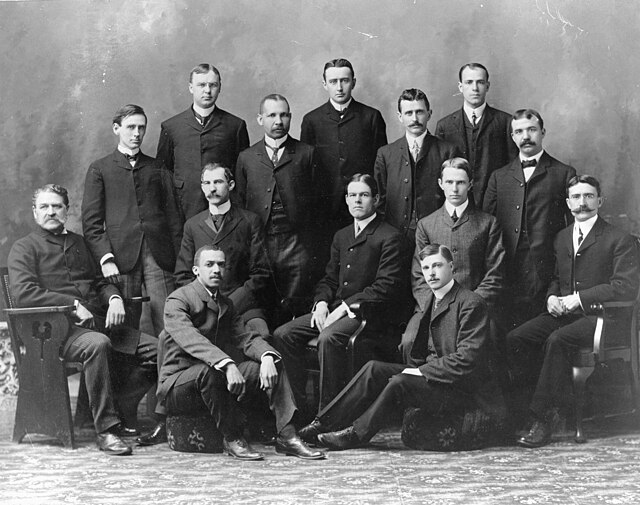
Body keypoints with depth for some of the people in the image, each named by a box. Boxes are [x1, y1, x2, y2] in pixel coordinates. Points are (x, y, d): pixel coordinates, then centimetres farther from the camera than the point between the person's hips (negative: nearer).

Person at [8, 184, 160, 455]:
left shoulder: (79, 242, 25)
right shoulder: (24, 248, 6)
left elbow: (101, 281, 26)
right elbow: (23, 292, -10)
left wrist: (114, 298, 2)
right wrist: (73, 304, -16)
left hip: (98, 321, 6)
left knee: (155, 348, -13)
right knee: (97, 344, -39)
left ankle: (122, 415, -3)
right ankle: (105, 429, -31)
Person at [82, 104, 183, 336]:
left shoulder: (158, 169, 18)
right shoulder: (99, 169, 11)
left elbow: (173, 217, 14)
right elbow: (91, 222, 4)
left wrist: (180, 260, 4)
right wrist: (105, 259, -9)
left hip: (159, 256, 2)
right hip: (121, 255, -1)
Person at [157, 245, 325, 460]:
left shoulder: (226, 304, 15)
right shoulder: (178, 300, -10)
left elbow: (246, 338, 3)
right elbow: (190, 339, -28)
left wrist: (267, 356, -21)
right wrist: (227, 365, -43)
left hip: (216, 379, 7)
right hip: (176, 385, -7)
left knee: (273, 363, -9)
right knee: (210, 370, -38)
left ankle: (286, 435, -17)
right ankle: (231, 438, -23)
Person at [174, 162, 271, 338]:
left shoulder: (250, 221, 7)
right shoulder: (192, 225, 16)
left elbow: (261, 273, 3)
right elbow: (183, 275, 13)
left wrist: (230, 304, -10)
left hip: (242, 304, -2)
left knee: (261, 336, -32)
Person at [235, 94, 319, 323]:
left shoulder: (306, 154, 7)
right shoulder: (246, 158, 12)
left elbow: (315, 200, 4)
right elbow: (239, 204, 13)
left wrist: (309, 243, -3)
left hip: (296, 246, -1)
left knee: (293, 310, -3)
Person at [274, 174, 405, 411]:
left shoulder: (389, 237, -4)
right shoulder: (341, 236, 21)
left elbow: (385, 287, -12)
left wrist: (345, 307, -17)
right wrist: (322, 303, -1)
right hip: (335, 309, 8)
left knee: (328, 338, -36)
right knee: (282, 334, -12)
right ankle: (296, 406, -7)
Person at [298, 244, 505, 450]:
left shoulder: (471, 303, -13)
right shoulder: (430, 300, 14)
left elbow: (468, 359, -21)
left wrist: (422, 371, -20)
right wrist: (415, 370, -5)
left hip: (464, 387, -8)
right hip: (432, 375, 8)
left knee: (400, 383, -29)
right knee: (374, 369, -10)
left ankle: (355, 434, -15)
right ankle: (324, 424, -13)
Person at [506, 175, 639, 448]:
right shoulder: (562, 238, 18)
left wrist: (579, 299, -16)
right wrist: (552, 297, 3)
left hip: (601, 316, -7)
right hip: (563, 312, 7)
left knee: (557, 341, -34)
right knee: (515, 338, -18)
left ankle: (542, 417, -27)